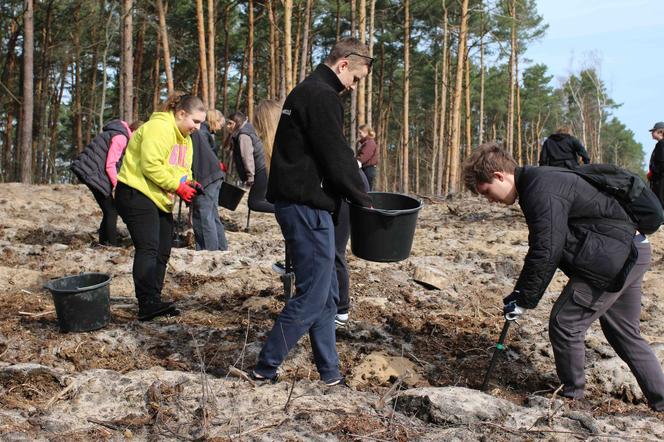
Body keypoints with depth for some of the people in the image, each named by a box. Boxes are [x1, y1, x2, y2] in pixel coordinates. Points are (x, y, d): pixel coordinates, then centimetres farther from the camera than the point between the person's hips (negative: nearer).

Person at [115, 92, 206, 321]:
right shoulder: (159, 128, -18)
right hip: (136, 194, -10)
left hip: (159, 199, 10)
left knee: (162, 251, 9)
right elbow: (151, 166, -26)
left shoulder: (184, 138, 14)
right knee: (148, 248, -19)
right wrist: (178, 186, -23)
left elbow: (182, 169, 17)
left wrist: (188, 184, -5)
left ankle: (153, 302, 16)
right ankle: (147, 304, -22)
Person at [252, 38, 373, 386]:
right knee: (313, 294, -4)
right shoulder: (323, 96, -14)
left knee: (327, 294, 14)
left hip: (293, 202, 11)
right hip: (307, 206, -11)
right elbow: (336, 158, -16)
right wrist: (363, 200, -3)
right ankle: (265, 368, 4)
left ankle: (330, 373, 21)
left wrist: (355, 195, 19)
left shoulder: (305, 92, 19)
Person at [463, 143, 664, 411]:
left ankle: (571, 397, 15)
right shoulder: (537, 184, 14)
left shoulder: (542, 190, -20)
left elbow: (546, 252, -25)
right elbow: (541, 247, 18)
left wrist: (524, 300, -16)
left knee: (565, 324, -2)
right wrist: (520, 293, 13)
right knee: (624, 334, 19)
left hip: (610, 260, -11)